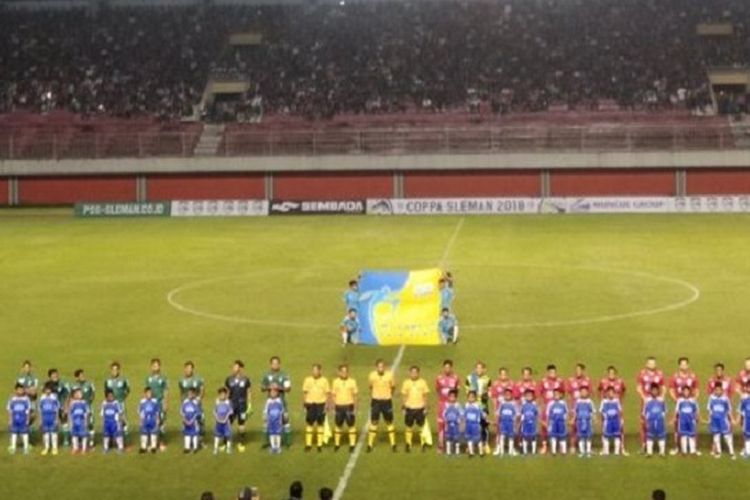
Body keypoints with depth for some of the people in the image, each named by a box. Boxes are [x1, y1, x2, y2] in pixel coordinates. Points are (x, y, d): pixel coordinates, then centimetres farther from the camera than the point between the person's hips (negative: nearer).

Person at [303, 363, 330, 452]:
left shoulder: (324, 381, 1)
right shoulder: (307, 380, 4)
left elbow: (327, 393, 3)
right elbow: (304, 392, 7)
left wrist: (326, 404, -5)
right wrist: (305, 404, 1)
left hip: (321, 404, -1)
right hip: (310, 404, 1)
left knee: (320, 424, 3)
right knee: (309, 424, 2)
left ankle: (319, 445, 9)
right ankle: (308, 444, 9)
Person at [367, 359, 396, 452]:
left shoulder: (389, 375, -12)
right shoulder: (372, 375, -11)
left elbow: (393, 387, 6)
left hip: (387, 401, 0)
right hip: (376, 401, 0)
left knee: (389, 422, 7)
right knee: (373, 422, -1)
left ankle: (393, 444, 16)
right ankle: (370, 445, 5)